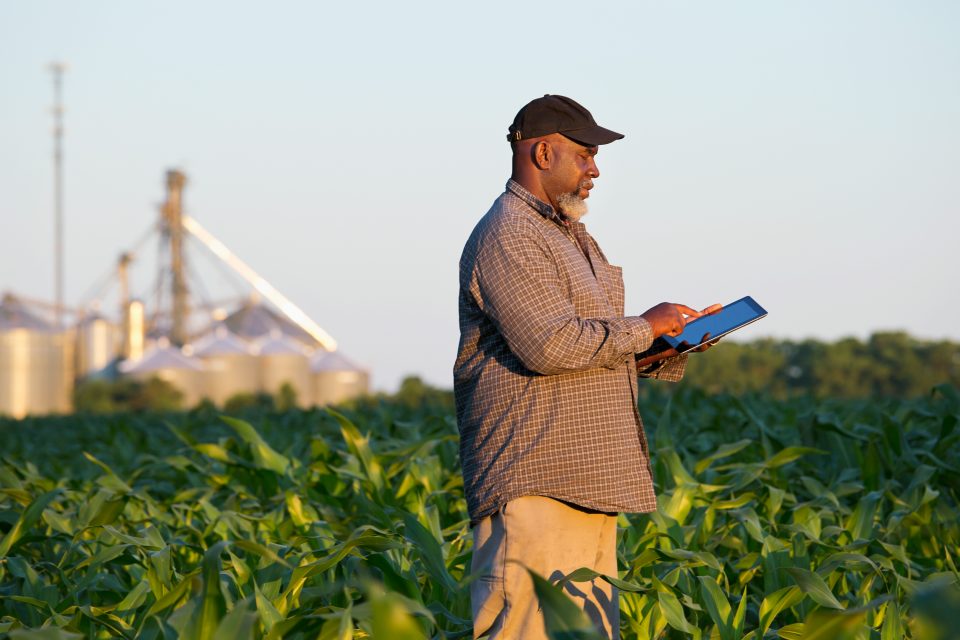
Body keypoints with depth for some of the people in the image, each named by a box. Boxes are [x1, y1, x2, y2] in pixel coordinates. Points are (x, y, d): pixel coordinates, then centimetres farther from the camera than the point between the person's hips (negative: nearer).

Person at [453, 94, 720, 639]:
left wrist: (676, 341, 11)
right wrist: (644, 328, -10)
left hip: (589, 483, 10)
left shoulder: (573, 236, 23)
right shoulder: (507, 237, -11)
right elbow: (551, 344, -22)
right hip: (533, 485, -10)